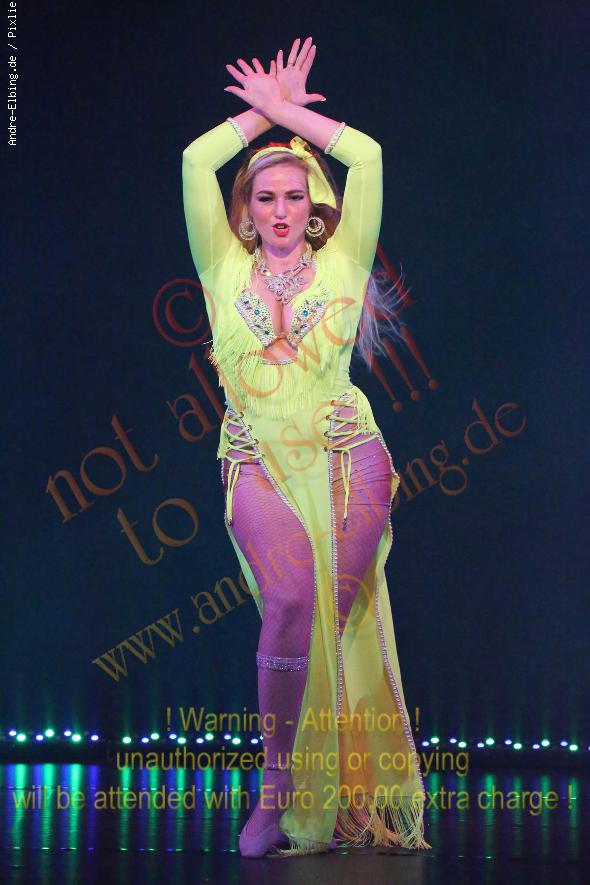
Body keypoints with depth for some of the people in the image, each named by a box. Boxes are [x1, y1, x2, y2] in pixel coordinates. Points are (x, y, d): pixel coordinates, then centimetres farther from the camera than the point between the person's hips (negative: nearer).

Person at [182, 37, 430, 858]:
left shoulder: (341, 264, 9)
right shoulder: (225, 269, 10)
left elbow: (367, 157, 2)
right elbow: (196, 162, 3)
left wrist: (284, 108, 10)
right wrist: (265, 111, 13)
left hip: (346, 458, 1)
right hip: (261, 464, 0)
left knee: (340, 617, -8)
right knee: (292, 604, -20)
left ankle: (350, 794, 3)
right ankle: (277, 789, -9)